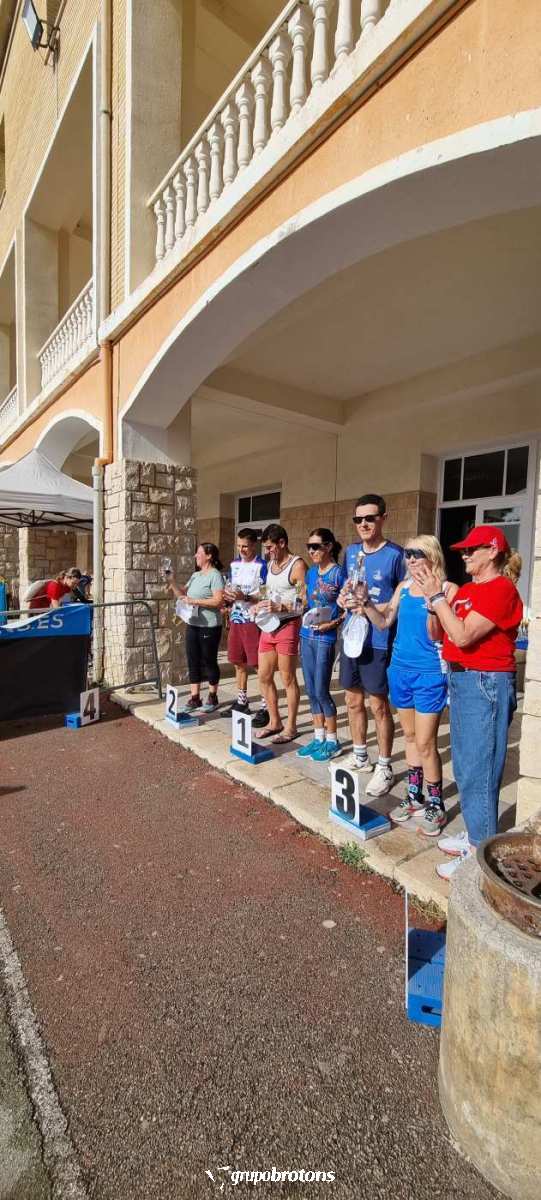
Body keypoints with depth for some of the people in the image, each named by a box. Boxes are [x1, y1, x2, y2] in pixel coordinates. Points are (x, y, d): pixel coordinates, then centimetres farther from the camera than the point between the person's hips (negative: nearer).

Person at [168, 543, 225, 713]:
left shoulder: (215, 575, -10)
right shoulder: (195, 575, 15)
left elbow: (218, 601, -19)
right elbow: (182, 594, 16)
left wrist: (194, 601, -19)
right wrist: (172, 582, 2)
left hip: (209, 626, -7)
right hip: (192, 625, 7)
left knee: (209, 662, 4)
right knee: (193, 662, 9)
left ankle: (212, 698, 19)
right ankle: (195, 698, 18)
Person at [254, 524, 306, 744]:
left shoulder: (297, 565, -12)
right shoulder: (271, 564, 14)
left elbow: (306, 601, -16)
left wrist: (280, 607, -23)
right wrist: (261, 605, 6)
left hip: (287, 627, -8)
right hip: (268, 626, 8)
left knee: (288, 680, 3)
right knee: (264, 677, 12)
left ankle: (291, 727, 18)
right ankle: (274, 722, 28)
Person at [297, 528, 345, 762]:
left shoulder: (338, 573, -10)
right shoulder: (311, 572, 10)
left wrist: (333, 623, -20)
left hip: (325, 638, -7)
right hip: (306, 635, 7)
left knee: (321, 691, 0)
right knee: (311, 690, 12)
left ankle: (332, 742, 17)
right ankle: (318, 738, 25)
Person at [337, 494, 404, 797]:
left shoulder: (395, 554, -10)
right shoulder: (352, 551, 9)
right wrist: (344, 597, -1)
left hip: (378, 641, -6)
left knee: (379, 704, 3)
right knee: (354, 700, 16)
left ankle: (385, 767, 21)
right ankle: (360, 755, 35)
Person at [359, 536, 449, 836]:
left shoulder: (446, 588, -10)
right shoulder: (403, 587, 6)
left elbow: (435, 636, -16)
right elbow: (384, 623, 9)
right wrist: (366, 602, -5)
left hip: (429, 674, -6)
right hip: (400, 670, 6)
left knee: (425, 743, 0)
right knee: (410, 736, 17)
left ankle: (435, 805, 19)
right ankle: (414, 796, 32)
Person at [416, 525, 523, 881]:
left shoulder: (501, 589, -14)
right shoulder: (466, 589, 11)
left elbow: (462, 636, -22)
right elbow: (437, 633, 9)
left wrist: (436, 595, -19)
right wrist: (435, 596, -3)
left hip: (487, 683, -9)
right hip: (460, 679, 9)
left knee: (478, 771, -1)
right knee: (464, 767, 18)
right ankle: (474, 834, 34)